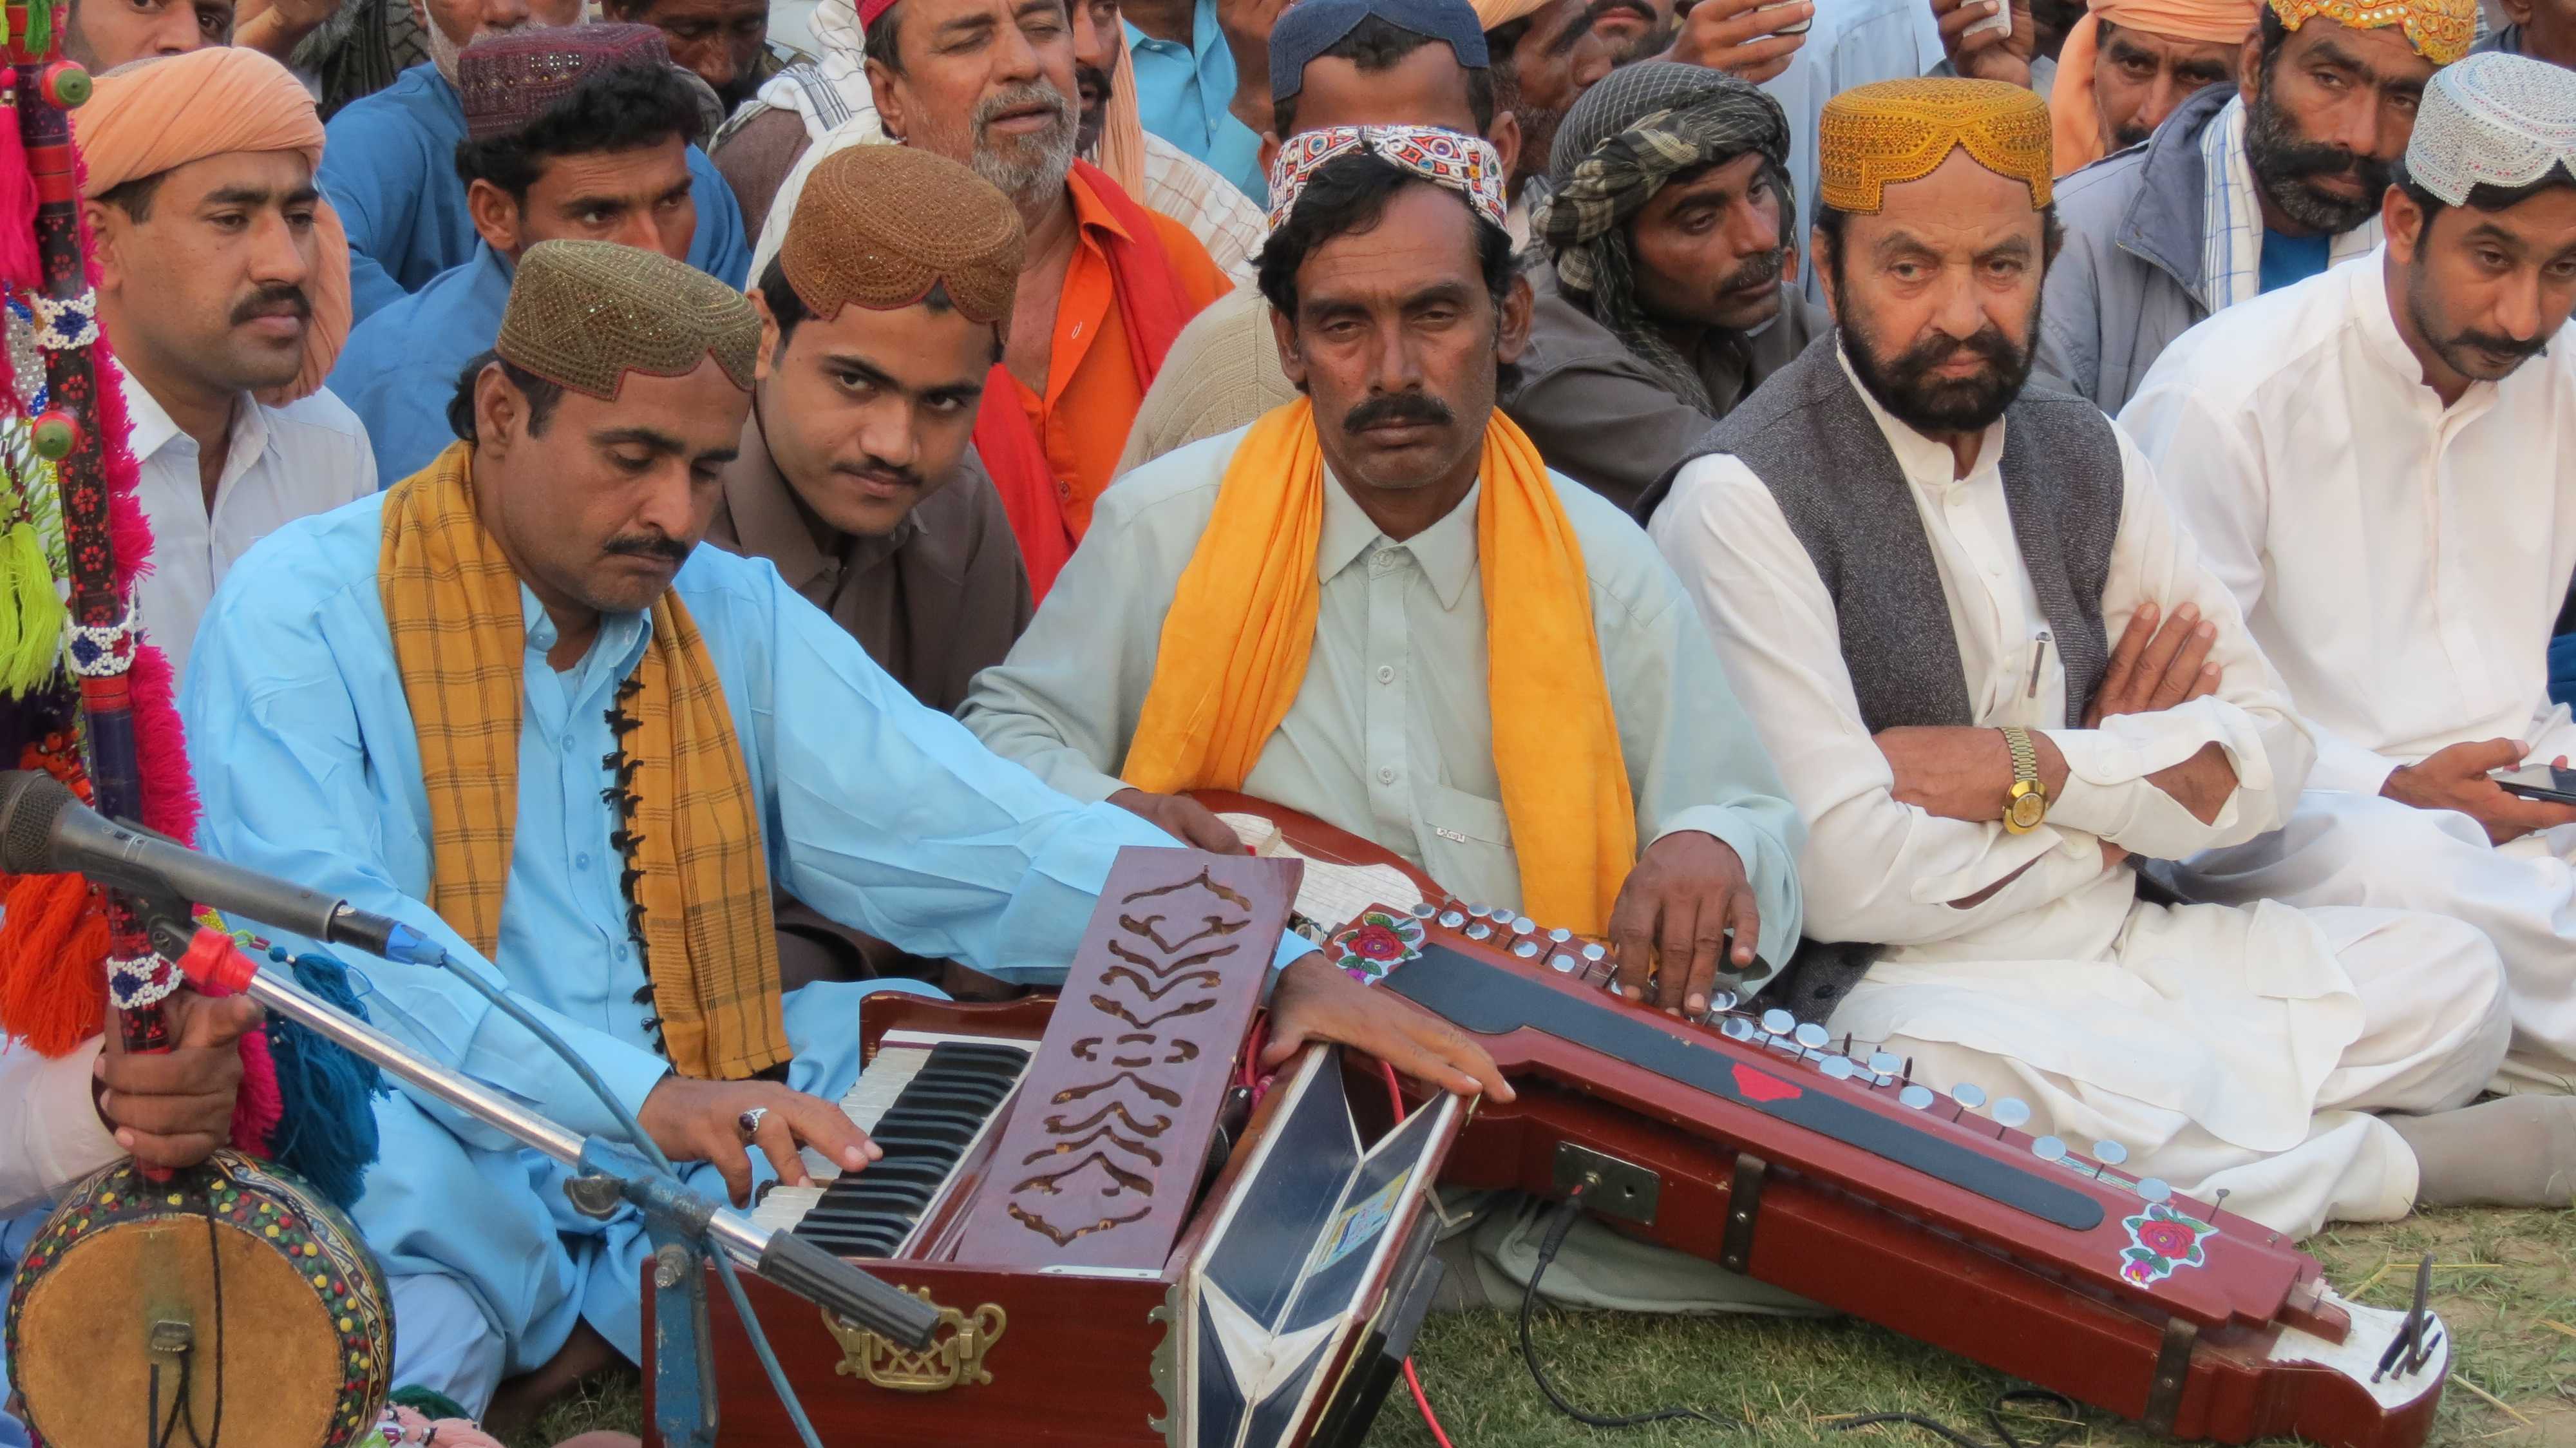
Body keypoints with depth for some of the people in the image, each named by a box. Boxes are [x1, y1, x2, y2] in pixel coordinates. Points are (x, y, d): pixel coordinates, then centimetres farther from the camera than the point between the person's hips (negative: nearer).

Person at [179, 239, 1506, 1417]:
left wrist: (1276, 968, -10)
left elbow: (980, 838, 4)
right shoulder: (308, 612, -4)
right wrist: (643, 1094, -34)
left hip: (690, 1162, 8)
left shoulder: (740, 621, 13)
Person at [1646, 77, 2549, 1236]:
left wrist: (2028, 770, -13)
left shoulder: (2083, 457, 8)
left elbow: (2269, 760, 5)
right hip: (1902, 982, -5)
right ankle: (2390, 1160, -12)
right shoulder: (1745, 498, -13)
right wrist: (2117, 802, -4)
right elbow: (1842, 872, -20)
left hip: (2118, 943, 6)